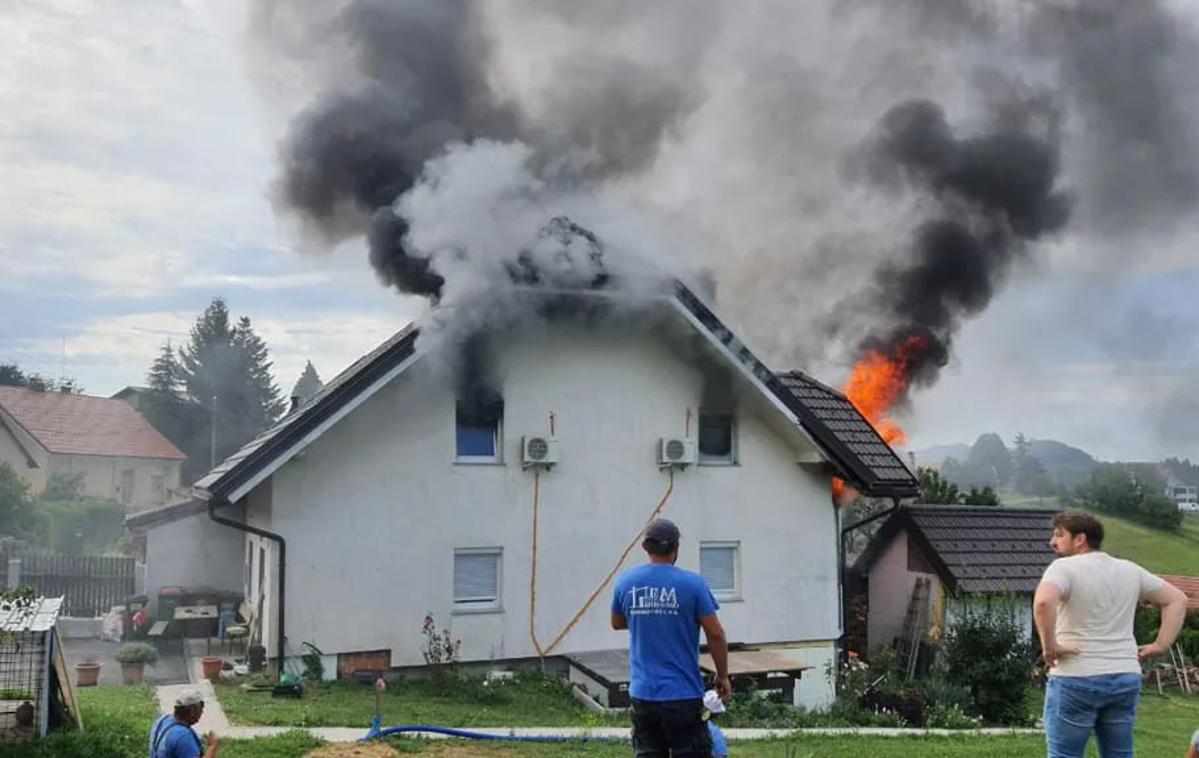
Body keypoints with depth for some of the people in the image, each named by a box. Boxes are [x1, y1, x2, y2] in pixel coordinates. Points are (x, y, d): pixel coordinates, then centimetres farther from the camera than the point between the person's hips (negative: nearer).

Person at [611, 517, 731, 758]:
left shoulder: (626, 582, 0)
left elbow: (617, 623, 17)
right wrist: (722, 676, 4)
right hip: (683, 694, -3)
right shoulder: (692, 583, -10)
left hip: (642, 693, 3)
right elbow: (715, 634, -8)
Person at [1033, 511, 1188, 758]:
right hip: (1125, 679, 6)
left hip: (1076, 680, -6)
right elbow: (1177, 599, 18)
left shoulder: (1064, 568, -10)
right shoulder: (1129, 570, 11)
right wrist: (1161, 645, 12)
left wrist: (1049, 646, -18)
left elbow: (1043, 601, -30)